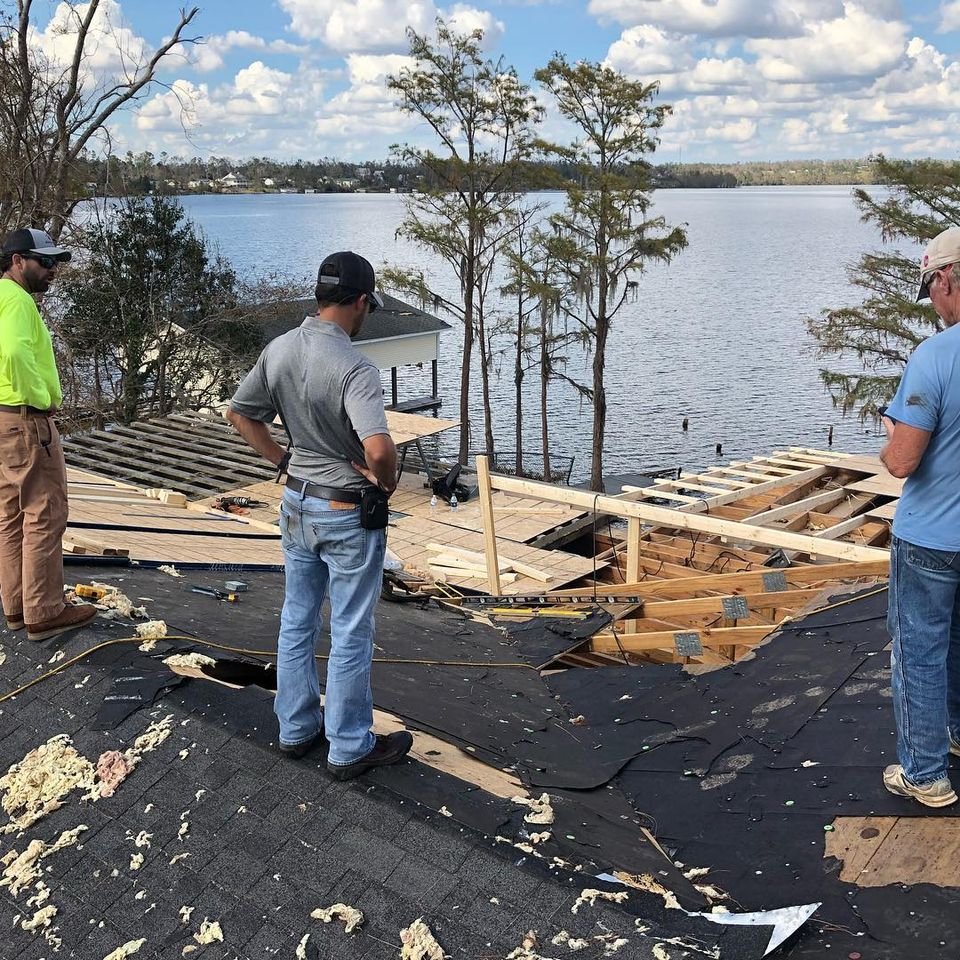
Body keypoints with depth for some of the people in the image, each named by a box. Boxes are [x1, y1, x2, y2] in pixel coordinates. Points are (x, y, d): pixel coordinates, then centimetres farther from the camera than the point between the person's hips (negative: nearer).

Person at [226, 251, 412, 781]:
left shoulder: (277, 350, -2)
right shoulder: (354, 368, -26)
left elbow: (240, 413, 9)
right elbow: (378, 448, -38)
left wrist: (282, 460, 11)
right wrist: (386, 481, -17)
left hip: (296, 503, 7)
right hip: (348, 513, -7)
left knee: (297, 621, 19)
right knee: (350, 635, 7)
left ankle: (296, 728, 34)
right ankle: (350, 748, 21)